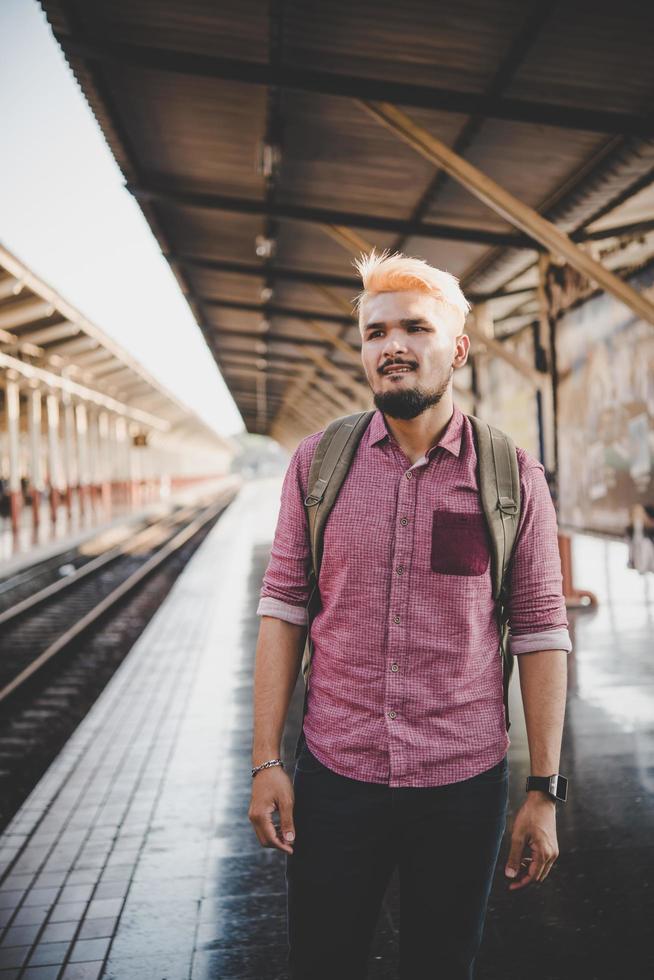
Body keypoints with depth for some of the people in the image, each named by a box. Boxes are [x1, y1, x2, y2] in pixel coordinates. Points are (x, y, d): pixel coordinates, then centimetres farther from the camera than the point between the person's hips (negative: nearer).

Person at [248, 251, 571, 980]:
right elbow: (283, 610, -2)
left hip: (464, 782, 0)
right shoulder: (316, 462, -3)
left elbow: (541, 633, -3)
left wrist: (544, 791, -3)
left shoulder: (514, 478, -5)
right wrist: (265, 761, -4)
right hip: (333, 775, 1)